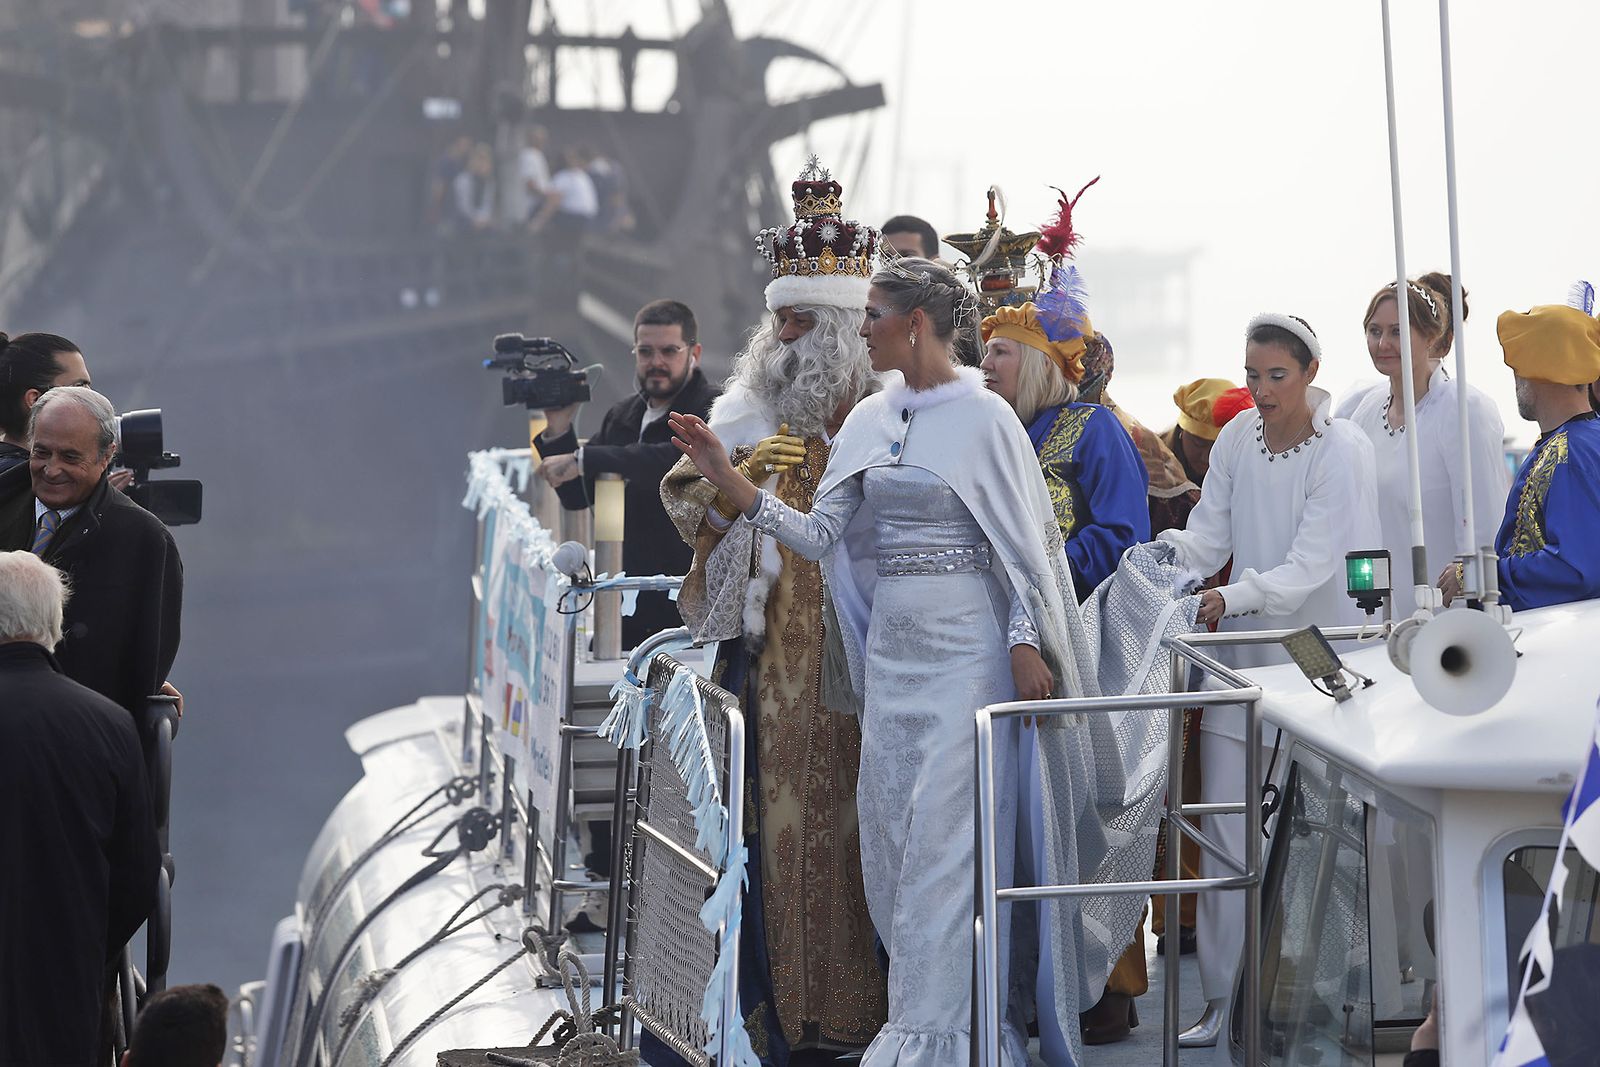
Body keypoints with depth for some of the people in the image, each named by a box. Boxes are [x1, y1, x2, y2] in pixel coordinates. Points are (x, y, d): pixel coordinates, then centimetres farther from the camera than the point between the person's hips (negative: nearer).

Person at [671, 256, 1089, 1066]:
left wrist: (1025, 646, -13)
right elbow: (823, 536, 7)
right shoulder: (870, 421, 11)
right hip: (891, 648, 7)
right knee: (889, 840, 7)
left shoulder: (983, 417, -7)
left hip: (965, 647, -7)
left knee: (945, 839, -7)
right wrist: (727, 479, 0)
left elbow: (1024, 541, -7)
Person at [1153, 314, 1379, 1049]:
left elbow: (1311, 566, -19)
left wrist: (1234, 595, -33)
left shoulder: (1342, 451, -12)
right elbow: (1209, 534, 2)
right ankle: (1223, 994, 10)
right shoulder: (1236, 440, 5)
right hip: (1242, 653, 5)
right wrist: (1167, 554, -20)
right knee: (1226, 823, 3)